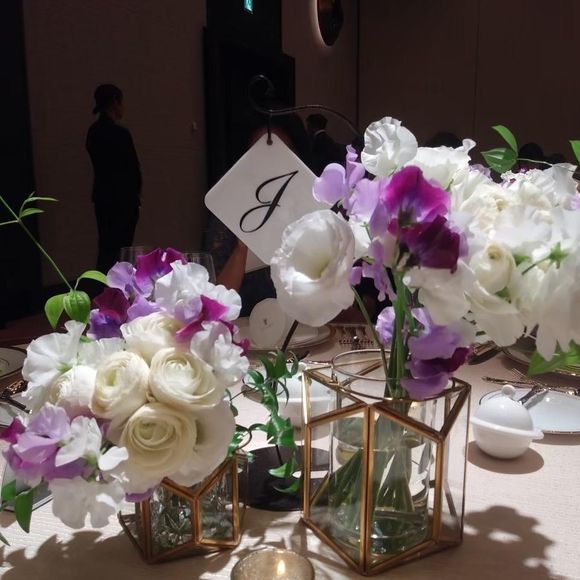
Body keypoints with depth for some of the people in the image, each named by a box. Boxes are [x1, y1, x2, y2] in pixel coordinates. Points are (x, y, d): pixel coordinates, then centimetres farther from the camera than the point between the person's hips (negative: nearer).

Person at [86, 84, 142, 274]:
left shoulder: (94, 131, 8)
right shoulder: (119, 133, -16)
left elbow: (102, 164, 11)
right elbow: (132, 168, -14)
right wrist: (135, 193, 4)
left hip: (102, 196, 8)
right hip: (122, 198, -8)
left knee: (106, 247, 15)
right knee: (119, 250, -1)